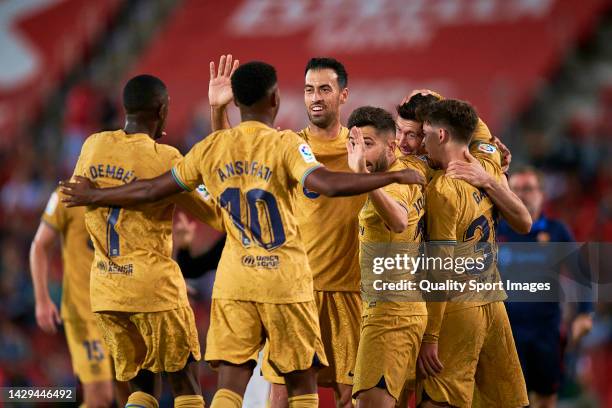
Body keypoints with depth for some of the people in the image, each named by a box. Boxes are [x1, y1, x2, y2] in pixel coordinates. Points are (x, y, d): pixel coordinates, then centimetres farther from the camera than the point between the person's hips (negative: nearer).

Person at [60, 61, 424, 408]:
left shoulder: (211, 148, 5)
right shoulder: (285, 144, -8)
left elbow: (152, 190, 12)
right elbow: (326, 183, -25)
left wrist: (92, 197, 27)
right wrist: (394, 177, -20)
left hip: (234, 281, 3)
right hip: (285, 281, -3)